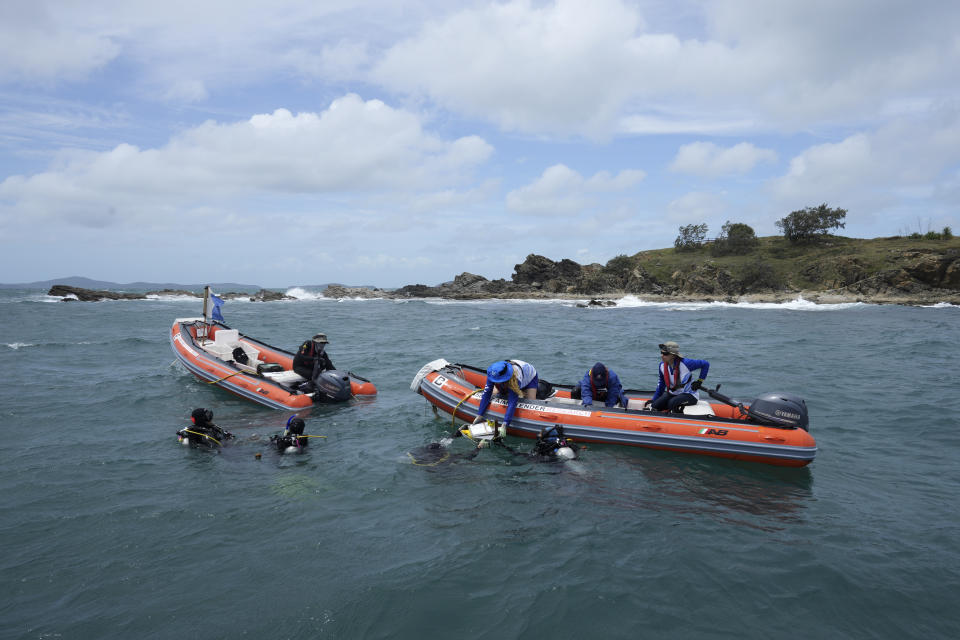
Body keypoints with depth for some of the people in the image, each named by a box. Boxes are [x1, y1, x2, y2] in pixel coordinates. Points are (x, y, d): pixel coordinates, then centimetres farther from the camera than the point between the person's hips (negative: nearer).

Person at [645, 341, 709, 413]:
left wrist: (699, 381, -10)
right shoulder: (662, 365, -4)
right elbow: (660, 385, 7)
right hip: (671, 394, 6)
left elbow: (705, 364, -12)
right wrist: (653, 400, 4)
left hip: (689, 395, -5)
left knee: (672, 403, -34)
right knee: (655, 406, -18)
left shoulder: (685, 363, -22)